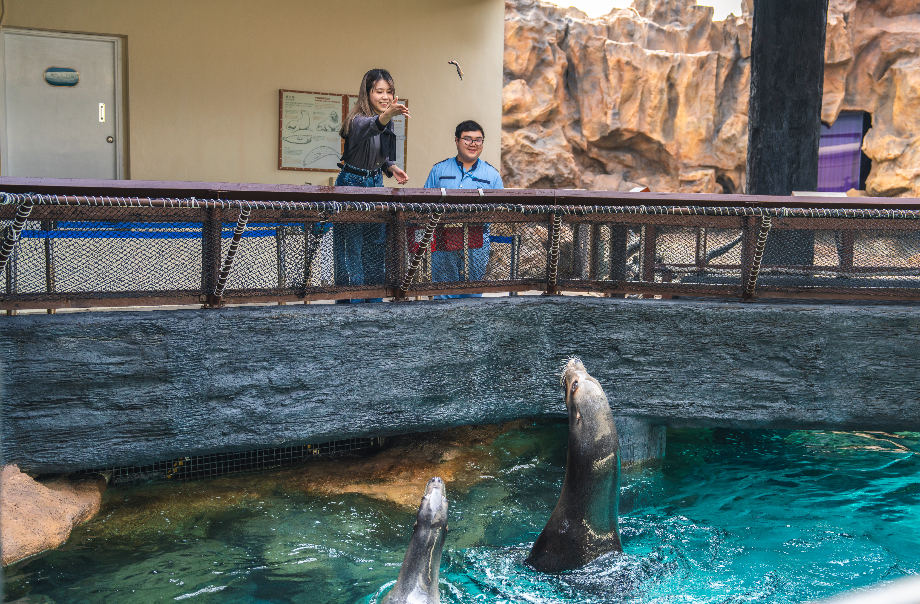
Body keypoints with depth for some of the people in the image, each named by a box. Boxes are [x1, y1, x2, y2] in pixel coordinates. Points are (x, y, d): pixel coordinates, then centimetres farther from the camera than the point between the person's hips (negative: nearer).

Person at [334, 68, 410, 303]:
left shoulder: (389, 122, 4)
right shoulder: (358, 120, -20)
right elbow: (370, 126, -45)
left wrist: (393, 168, -4)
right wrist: (387, 114, -65)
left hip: (376, 184, 8)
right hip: (352, 184, -8)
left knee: (377, 244, 12)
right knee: (352, 246, -5)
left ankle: (374, 300, 23)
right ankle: (351, 301, 2)